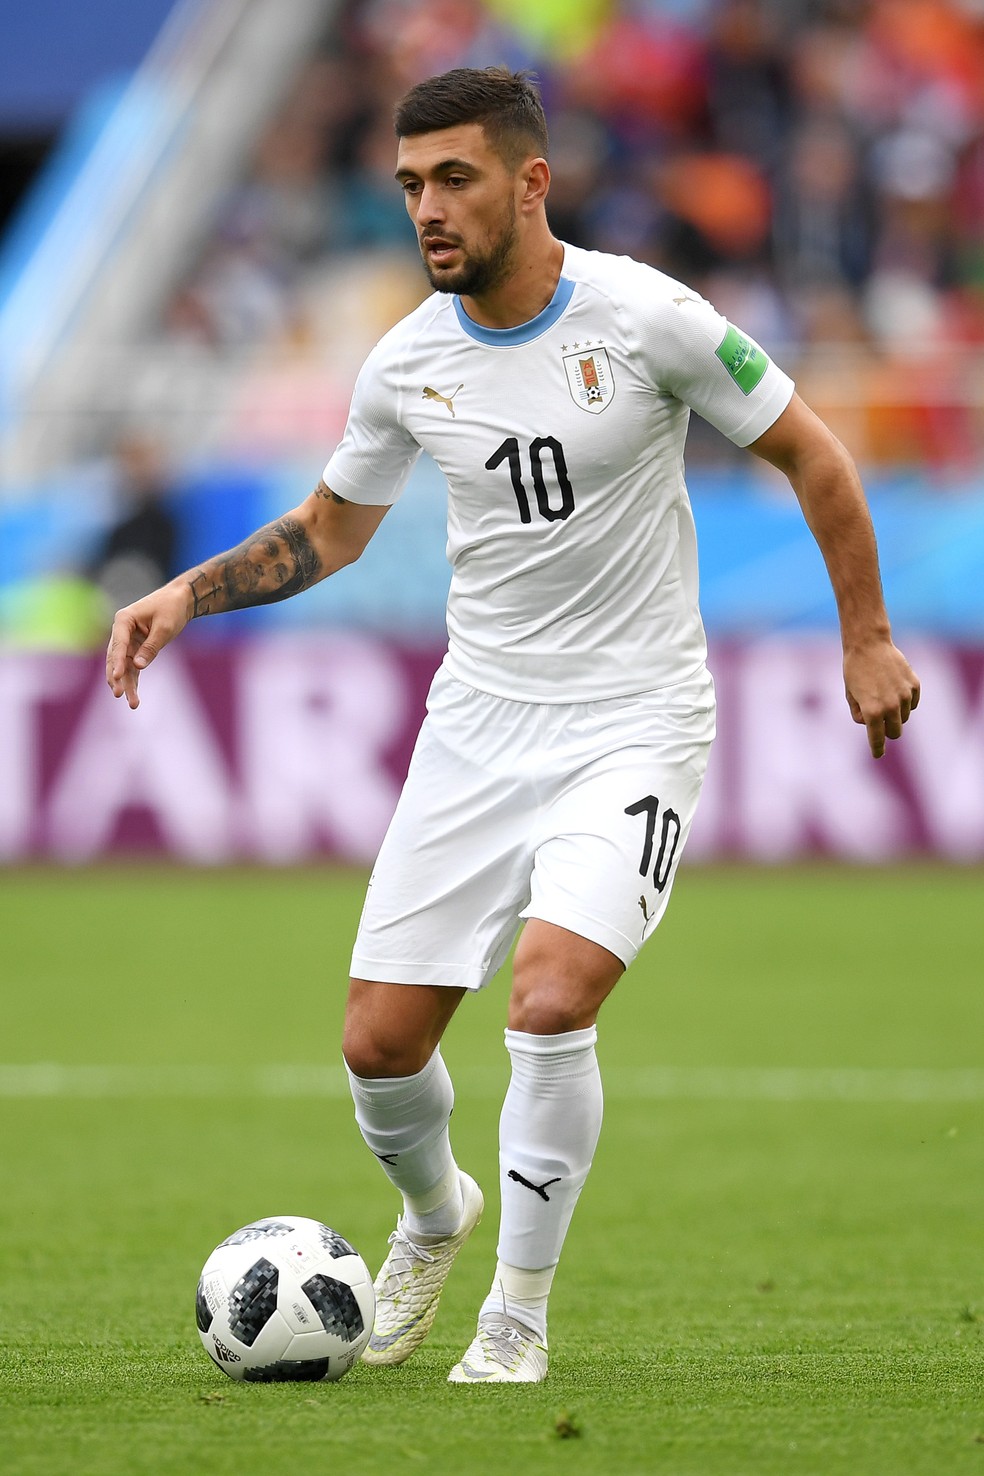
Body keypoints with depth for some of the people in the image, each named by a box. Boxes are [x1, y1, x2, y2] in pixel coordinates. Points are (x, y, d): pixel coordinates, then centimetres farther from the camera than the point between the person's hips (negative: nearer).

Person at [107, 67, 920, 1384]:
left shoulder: (644, 318, -13)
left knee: (549, 1001, -24)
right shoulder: (407, 366, -1)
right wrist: (185, 596, 3)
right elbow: (331, 528, 17)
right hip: (479, 723, 4)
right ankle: (434, 1215, 35)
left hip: (633, 729, -4)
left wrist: (866, 636, 0)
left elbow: (808, 454, -1)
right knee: (379, 1040, 0)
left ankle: (521, 1314, -5)